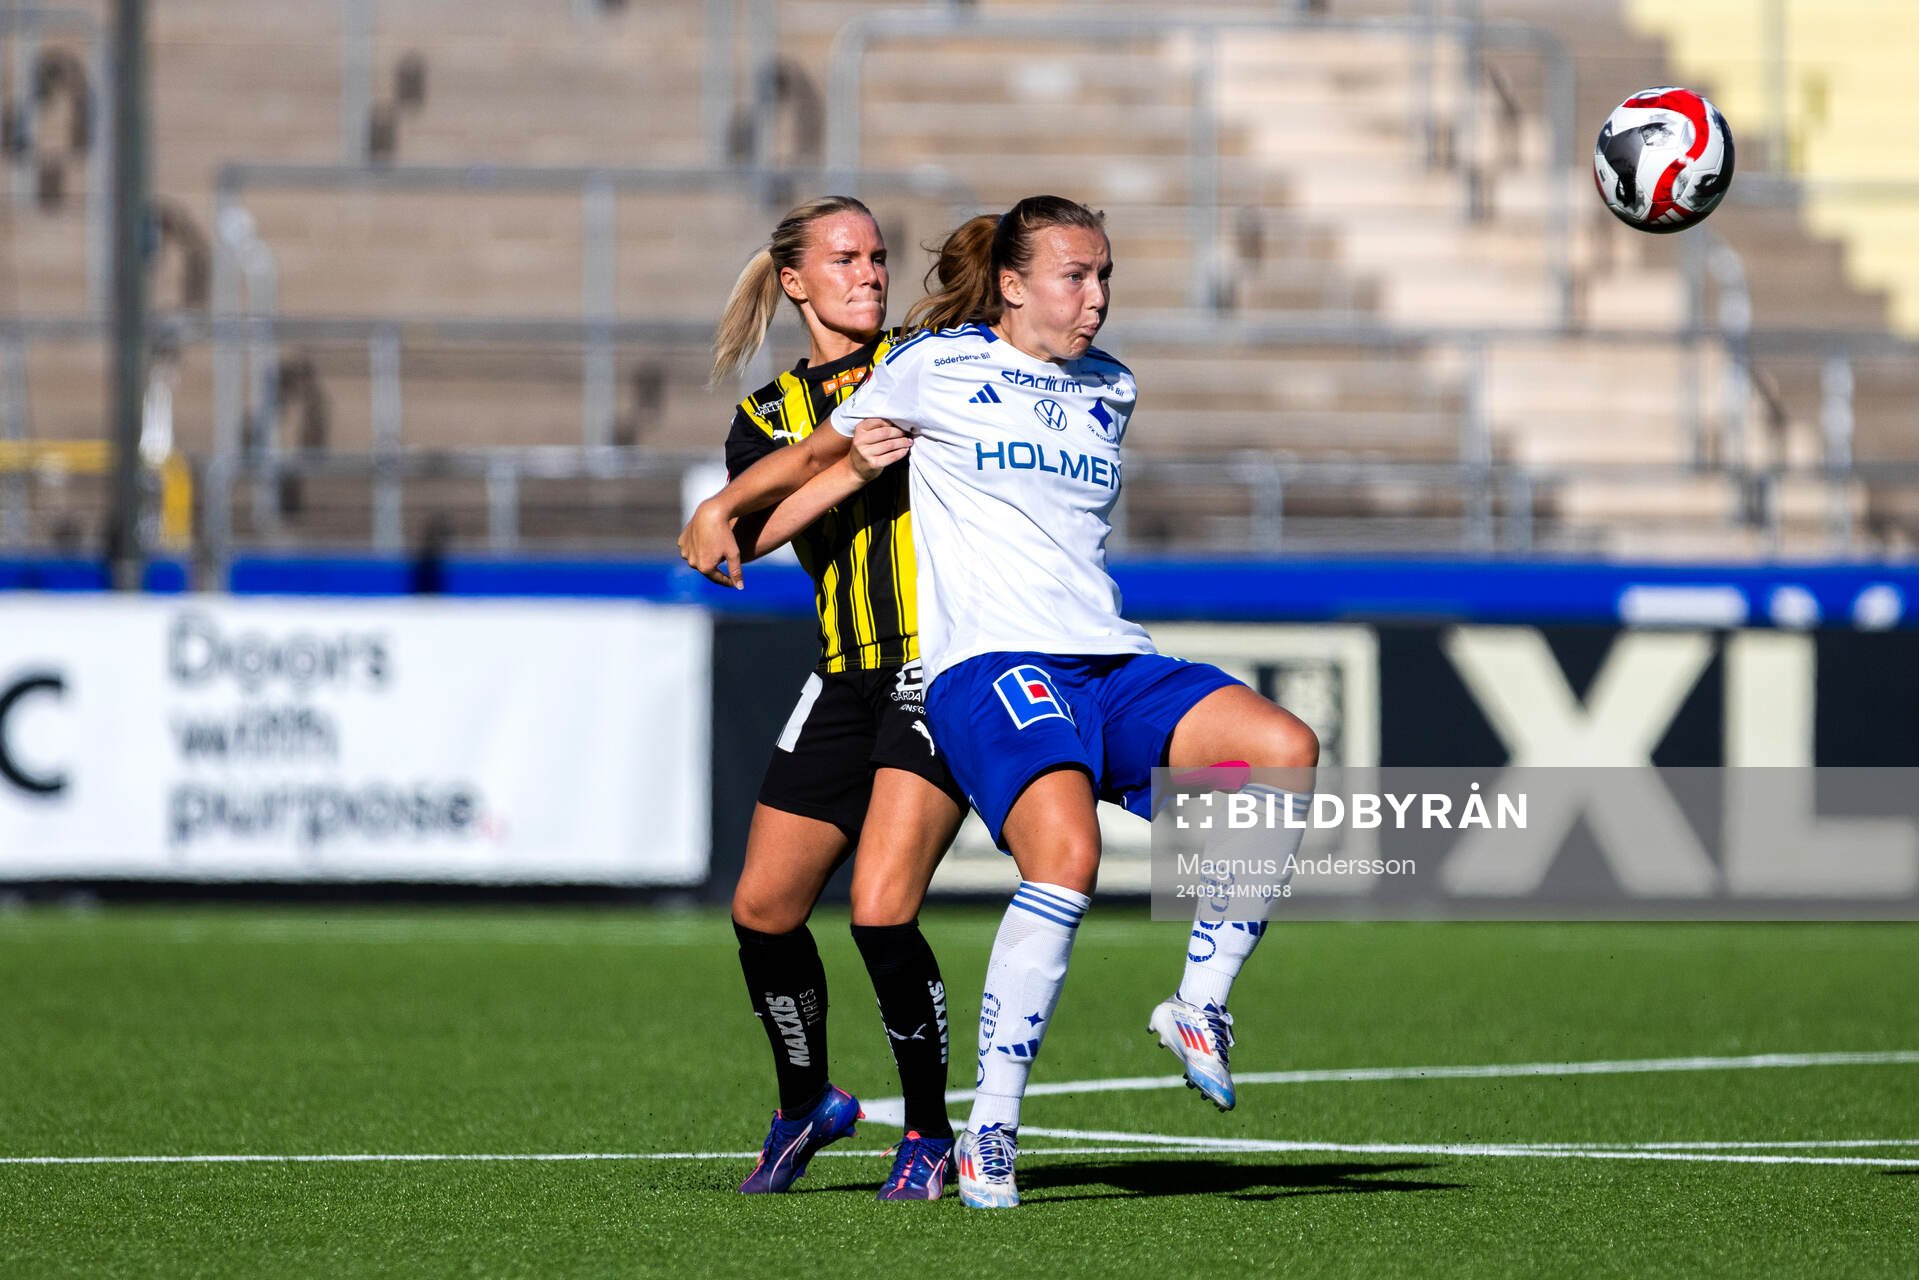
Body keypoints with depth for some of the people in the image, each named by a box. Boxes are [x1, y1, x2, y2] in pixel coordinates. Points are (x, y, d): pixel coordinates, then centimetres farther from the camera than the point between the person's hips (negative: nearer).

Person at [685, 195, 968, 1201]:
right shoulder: (769, 412, 12)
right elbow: (756, 526, -7)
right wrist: (853, 464, -23)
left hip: (939, 665, -5)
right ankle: (805, 1107, 30)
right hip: (846, 685, 5)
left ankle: (928, 1131, -1)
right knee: (764, 908, 5)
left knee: (882, 910, -18)